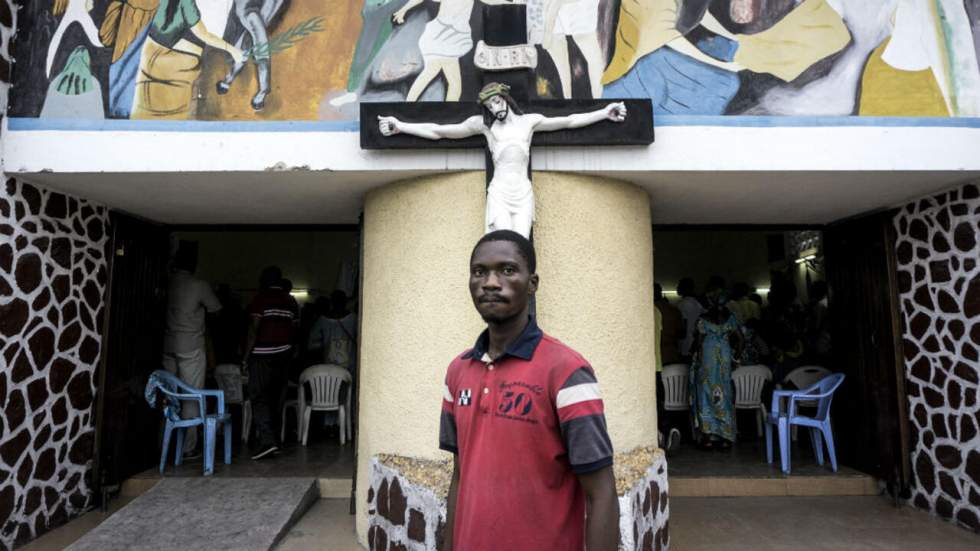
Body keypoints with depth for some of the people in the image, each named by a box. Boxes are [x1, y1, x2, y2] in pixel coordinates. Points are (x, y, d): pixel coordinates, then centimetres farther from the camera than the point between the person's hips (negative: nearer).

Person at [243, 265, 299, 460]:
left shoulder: (260, 298, -7)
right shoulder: (291, 301, 9)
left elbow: (254, 329, -12)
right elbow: (294, 329, 7)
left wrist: (246, 355, -8)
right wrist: (287, 349, 15)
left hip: (262, 355, -6)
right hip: (284, 354, 6)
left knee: (259, 397, -5)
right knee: (275, 398, 13)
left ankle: (267, 441, -15)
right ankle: (270, 435, 20)